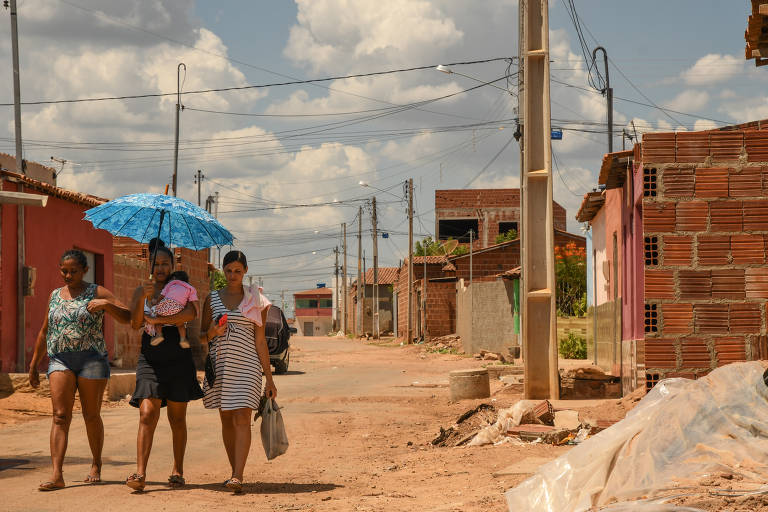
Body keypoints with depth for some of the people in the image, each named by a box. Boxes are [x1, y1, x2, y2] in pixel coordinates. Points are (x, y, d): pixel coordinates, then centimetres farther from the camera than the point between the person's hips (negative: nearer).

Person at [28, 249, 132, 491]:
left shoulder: (97, 293, 4)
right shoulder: (55, 296, 16)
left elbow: (127, 317, -5)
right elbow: (44, 332, 24)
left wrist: (106, 305, -22)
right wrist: (33, 365, 22)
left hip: (91, 359, -3)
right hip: (59, 360, 3)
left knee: (91, 416, 5)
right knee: (60, 416, -9)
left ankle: (96, 465, 24)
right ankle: (57, 475, -18)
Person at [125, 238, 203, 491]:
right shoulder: (141, 291, 11)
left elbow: (190, 314, -14)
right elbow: (135, 323, -4)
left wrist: (157, 319, -14)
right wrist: (143, 298, -20)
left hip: (178, 359, 0)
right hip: (150, 359, 0)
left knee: (177, 418, 5)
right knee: (147, 414, -12)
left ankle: (178, 471, 16)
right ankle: (140, 473, -19)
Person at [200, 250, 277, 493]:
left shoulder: (255, 301, 5)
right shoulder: (212, 299, 9)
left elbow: (260, 341, 4)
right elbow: (201, 337, 13)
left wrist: (269, 378, 1)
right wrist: (212, 332, -11)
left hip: (246, 364, -3)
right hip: (220, 364, 3)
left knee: (242, 418, -14)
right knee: (227, 420, 8)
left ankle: (238, 476, -20)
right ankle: (235, 471, 19)